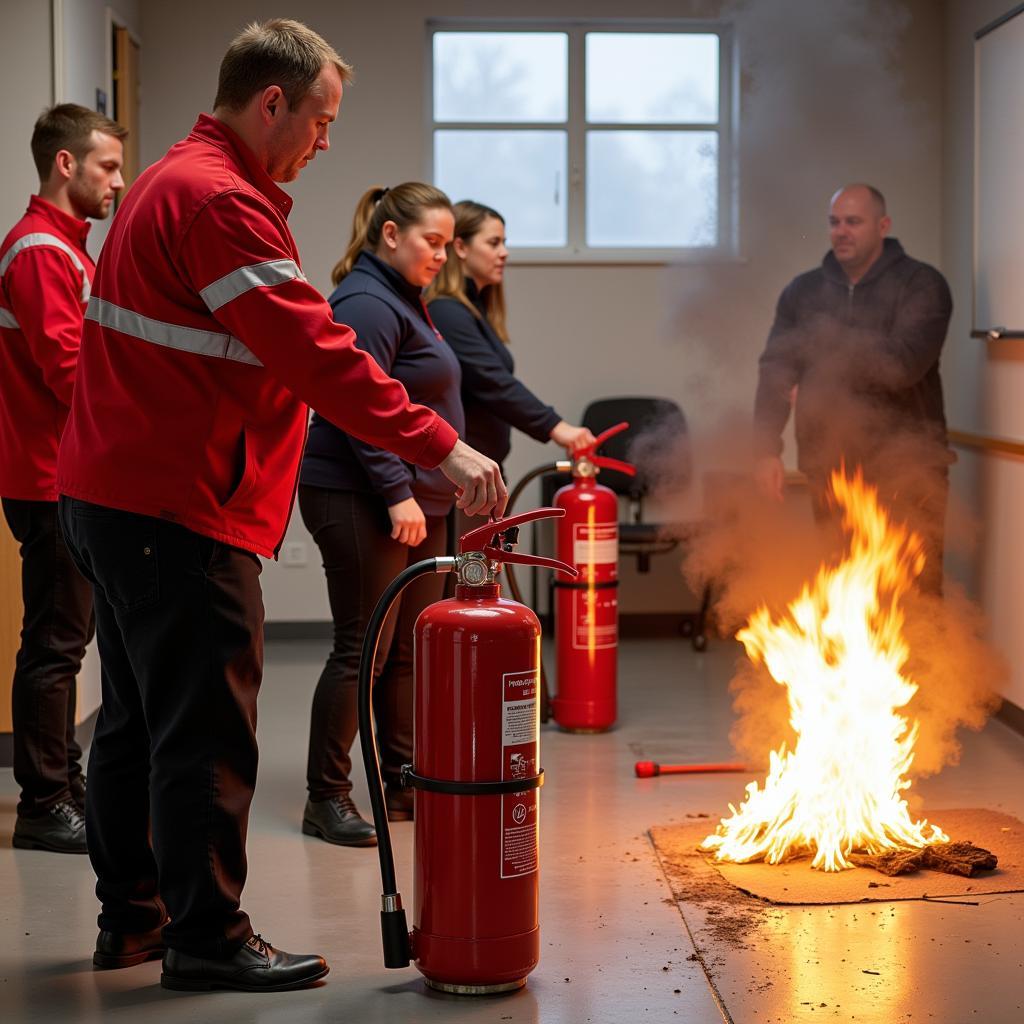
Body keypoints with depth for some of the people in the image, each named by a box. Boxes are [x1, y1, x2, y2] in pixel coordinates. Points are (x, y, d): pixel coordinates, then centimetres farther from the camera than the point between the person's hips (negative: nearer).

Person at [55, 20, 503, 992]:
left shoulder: (170, 182, 18)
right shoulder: (221, 200, -17)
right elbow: (316, 352, -24)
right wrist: (442, 447, -23)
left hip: (112, 498, 11)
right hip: (176, 511, -11)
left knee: (138, 718, 16)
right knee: (206, 728, -3)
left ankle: (131, 916, 25)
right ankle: (208, 937, 5)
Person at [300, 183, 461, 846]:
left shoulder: (405, 301, 19)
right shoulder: (367, 304, -13)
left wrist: (426, 495, 23)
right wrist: (397, 493, -22)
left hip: (416, 504, 10)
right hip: (362, 503, -10)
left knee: (412, 647, 12)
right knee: (363, 648, -7)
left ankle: (402, 785, 21)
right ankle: (327, 798, 0)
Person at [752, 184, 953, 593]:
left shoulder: (922, 284, -3)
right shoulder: (802, 291, 10)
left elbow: (904, 364, -18)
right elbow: (775, 372, 5)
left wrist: (828, 345, -9)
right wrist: (767, 449, -7)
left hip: (907, 470, -4)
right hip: (831, 468, 4)